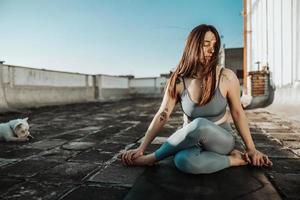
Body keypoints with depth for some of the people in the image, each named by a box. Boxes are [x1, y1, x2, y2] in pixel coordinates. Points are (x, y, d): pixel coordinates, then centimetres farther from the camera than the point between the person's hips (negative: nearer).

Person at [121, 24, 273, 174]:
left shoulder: (227, 77, -11)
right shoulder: (178, 81, -9)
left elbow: (237, 113, 0)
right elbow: (162, 115, -8)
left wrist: (251, 149, 2)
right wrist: (141, 148, -11)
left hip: (222, 140, 0)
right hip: (194, 141, 1)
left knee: (200, 124, -37)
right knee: (182, 160, -36)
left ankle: (153, 158, -14)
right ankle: (234, 159, -11)